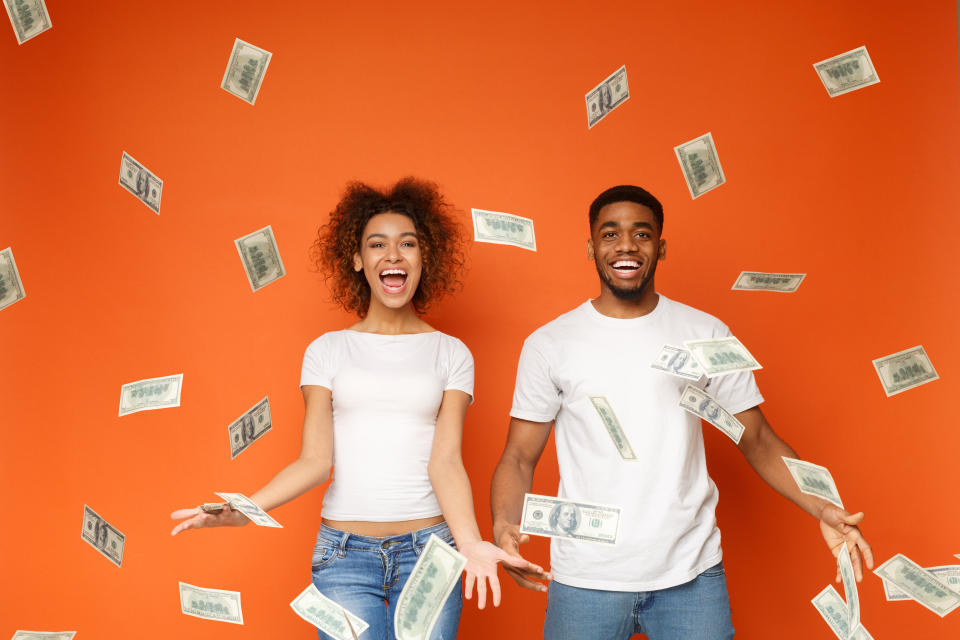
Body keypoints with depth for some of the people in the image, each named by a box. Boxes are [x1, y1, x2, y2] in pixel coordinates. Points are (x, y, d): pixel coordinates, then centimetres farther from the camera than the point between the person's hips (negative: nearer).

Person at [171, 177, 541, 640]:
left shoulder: (451, 354, 5)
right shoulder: (327, 351, 6)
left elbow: (445, 461, -3)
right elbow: (315, 460, 0)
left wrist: (470, 542, -20)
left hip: (428, 550, 0)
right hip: (345, 552, 0)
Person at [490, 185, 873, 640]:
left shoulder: (708, 335, 3)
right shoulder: (548, 345, 0)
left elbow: (757, 440, 6)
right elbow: (519, 457, 1)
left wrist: (822, 509, -8)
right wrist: (504, 525, -18)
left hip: (691, 573, 1)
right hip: (585, 580, 0)